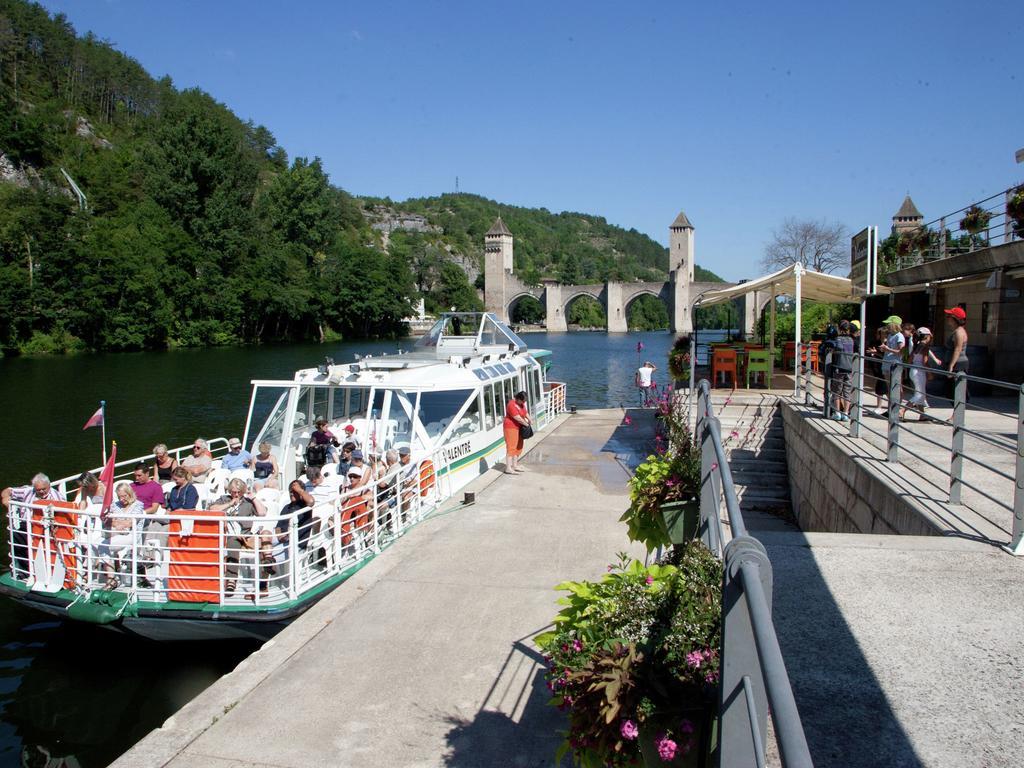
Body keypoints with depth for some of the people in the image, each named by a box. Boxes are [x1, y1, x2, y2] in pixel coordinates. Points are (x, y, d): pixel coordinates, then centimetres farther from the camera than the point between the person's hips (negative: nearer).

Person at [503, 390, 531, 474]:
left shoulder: (521, 403, 7)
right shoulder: (511, 405, -21)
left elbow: (525, 412, 21)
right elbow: (518, 418, -23)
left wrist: (529, 419, 5)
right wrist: (526, 424, -12)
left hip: (518, 427, 10)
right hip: (511, 427, -10)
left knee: (518, 447, 13)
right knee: (511, 447, -12)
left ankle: (515, 466, 22)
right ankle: (508, 468, -13)